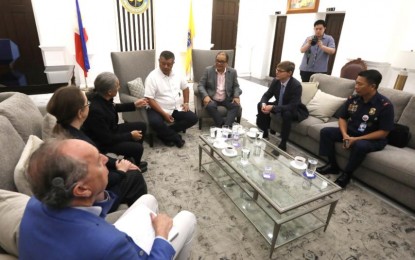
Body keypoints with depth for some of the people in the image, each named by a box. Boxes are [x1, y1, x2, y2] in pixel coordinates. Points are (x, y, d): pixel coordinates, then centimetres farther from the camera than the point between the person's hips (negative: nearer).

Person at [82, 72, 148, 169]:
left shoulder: (101, 97, -12)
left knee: (141, 126, 10)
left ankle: (130, 158, 24)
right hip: (101, 142, -9)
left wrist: (134, 105, 13)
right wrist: (130, 135, -18)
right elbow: (107, 139, -28)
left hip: (110, 130, 9)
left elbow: (114, 108, 13)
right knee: (138, 148, -18)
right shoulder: (95, 110, -37)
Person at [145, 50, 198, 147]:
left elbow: (185, 87, 21)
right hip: (159, 109, -5)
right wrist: (164, 114, -23)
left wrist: (186, 102, 7)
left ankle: (165, 134, -8)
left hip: (177, 108, 6)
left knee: (193, 118, -11)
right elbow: (149, 99, -18)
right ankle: (175, 137, -8)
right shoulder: (152, 77, -13)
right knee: (155, 123, -35)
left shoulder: (177, 74, 4)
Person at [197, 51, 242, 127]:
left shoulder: (232, 72, 4)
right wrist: (205, 96, -22)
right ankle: (222, 125, -24)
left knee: (236, 105, -25)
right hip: (211, 98, -1)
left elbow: (236, 86, 10)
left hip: (226, 99, 2)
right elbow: (201, 85, -4)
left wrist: (236, 96, -12)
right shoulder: (208, 70, -1)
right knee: (210, 106, -34)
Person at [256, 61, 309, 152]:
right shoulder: (276, 81, -11)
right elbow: (266, 95, -4)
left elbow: (292, 106, -35)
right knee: (260, 105, -8)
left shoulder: (296, 85, -29)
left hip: (295, 110, -6)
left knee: (287, 114, -39)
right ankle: (263, 133, 2)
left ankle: (283, 144, -23)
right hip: (279, 106, 7)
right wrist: (263, 104, -28)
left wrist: (273, 108, -40)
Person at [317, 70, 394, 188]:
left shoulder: (385, 105, -18)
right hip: (350, 132, 6)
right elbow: (342, 118, 4)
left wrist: (357, 139, -26)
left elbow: (383, 132, -18)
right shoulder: (352, 99, -4)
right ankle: (332, 165, -1)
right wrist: (345, 135, -16)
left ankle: (346, 174, -14)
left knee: (360, 145, -38)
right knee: (325, 131, -11)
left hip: (373, 139, -5)